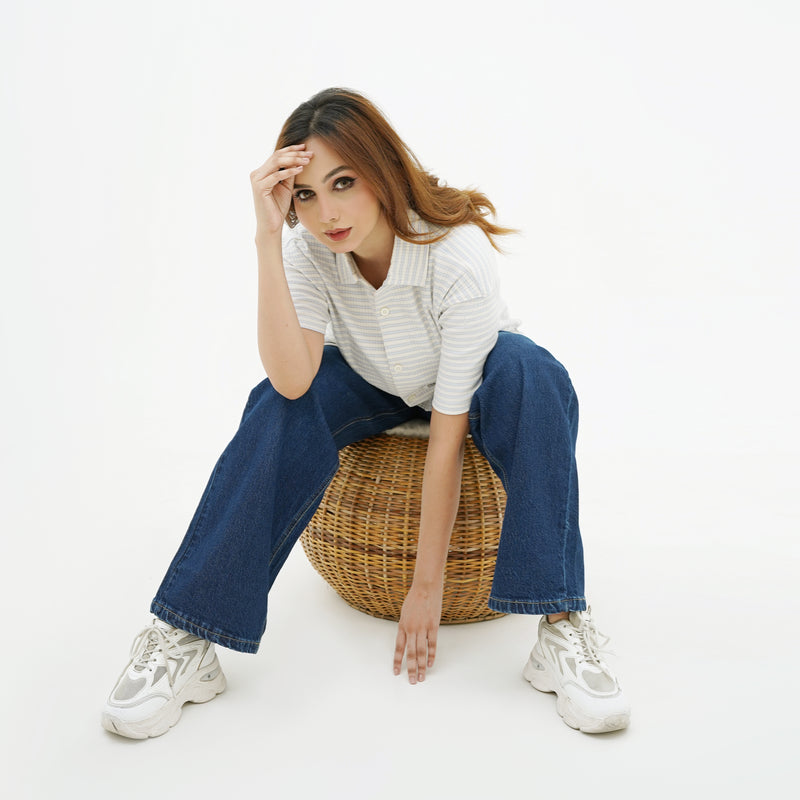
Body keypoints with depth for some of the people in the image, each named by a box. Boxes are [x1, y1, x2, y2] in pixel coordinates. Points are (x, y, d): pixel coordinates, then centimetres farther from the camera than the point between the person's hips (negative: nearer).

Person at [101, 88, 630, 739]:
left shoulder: (459, 255, -34)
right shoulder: (309, 247, -23)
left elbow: (448, 434, -32)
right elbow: (292, 378, -37)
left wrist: (427, 585, -29)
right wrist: (268, 238, -44)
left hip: (468, 382, -2)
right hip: (372, 385, 2)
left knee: (530, 373, -36)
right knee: (280, 406, -28)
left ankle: (563, 626, -33)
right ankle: (186, 636, -22)